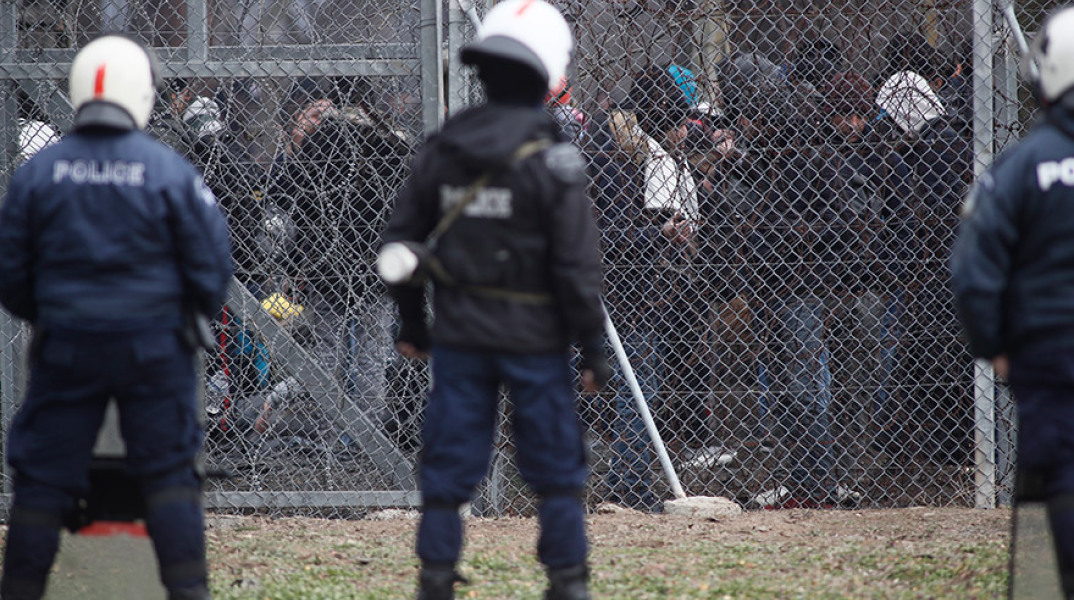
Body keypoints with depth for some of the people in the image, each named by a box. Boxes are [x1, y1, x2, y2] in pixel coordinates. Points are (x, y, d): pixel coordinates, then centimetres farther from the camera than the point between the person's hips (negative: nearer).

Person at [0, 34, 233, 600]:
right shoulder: (169, 171, -8)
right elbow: (212, 261, -4)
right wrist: (197, 310, 17)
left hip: (66, 344, 1)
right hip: (152, 344, -1)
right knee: (169, 473, 5)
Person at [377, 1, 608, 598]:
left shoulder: (441, 150, 3)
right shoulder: (551, 158, -11)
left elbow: (401, 242, 9)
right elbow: (576, 264, -12)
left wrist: (411, 323, 19)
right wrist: (593, 346, -4)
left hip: (459, 333, 4)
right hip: (534, 335, -4)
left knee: (449, 465, 8)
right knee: (556, 465, 7)